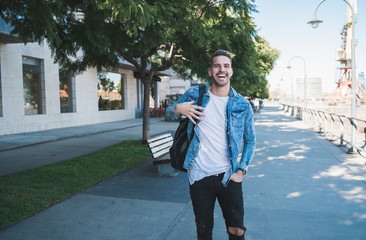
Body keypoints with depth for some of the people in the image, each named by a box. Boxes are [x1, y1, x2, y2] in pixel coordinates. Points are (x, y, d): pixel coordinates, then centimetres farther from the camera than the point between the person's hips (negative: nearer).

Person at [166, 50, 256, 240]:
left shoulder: (242, 105, 1)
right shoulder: (195, 94, 0)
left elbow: (250, 141, 9)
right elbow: (169, 110, 13)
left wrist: (241, 171, -1)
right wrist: (177, 108, -11)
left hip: (229, 177, 0)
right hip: (199, 176, 0)